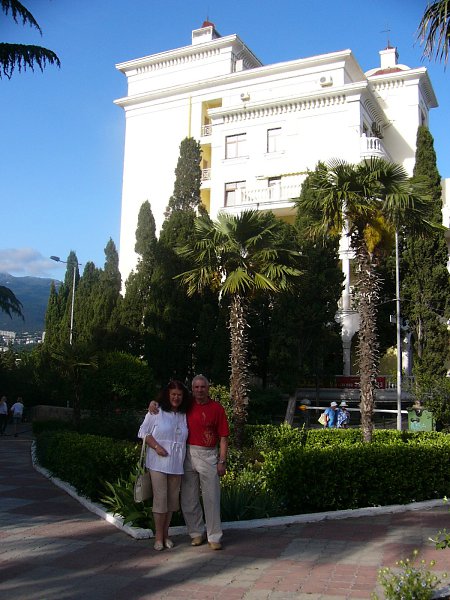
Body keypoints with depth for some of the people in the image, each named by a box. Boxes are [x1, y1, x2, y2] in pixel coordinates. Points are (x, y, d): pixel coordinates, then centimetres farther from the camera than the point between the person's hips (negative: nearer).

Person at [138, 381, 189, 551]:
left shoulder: (184, 415, 11)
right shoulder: (156, 411, -3)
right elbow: (143, 432, -1)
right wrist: (156, 446, -14)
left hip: (176, 464, 4)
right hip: (158, 462, -4)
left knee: (172, 499, 9)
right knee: (160, 498, -5)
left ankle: (166, 534, 22)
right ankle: (158, 537, 7)